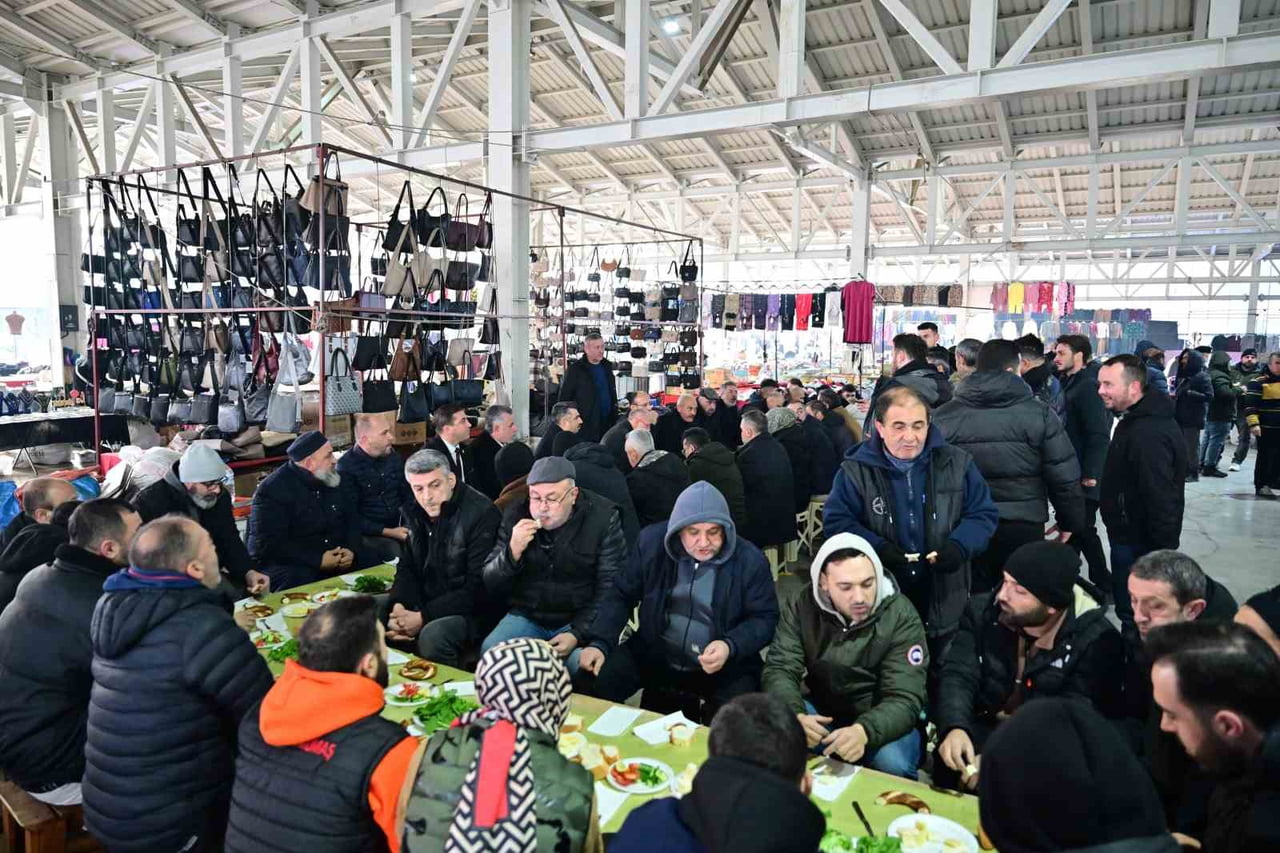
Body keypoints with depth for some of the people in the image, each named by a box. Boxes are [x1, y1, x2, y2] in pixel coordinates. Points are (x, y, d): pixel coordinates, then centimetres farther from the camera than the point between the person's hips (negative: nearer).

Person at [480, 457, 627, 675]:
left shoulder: (602, 518, -9)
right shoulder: (515, 516, -1)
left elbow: (610, 589, -9)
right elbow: (490, 586, 0)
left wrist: (578, 634, -20)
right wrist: (513, 552, -19)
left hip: (581, 619, -2)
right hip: (526, 616, 3)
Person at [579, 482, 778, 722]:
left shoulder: (750, 560, -11)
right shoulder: (652, 541, -5)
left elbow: (765, 618, -4)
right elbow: (621, 595, 3)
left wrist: (730, 646, -23)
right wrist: (599, 643, -11)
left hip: (724, 666, -2)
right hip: (652, 655, 3)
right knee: (593, 681, -16)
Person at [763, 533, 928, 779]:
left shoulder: (901, 616, -19)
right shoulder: (801, 605, -12)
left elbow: (904, 699, -24)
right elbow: (780, 669, -14)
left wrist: (864, 731, -46)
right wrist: (794, 716, -37)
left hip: (879, 721, -2)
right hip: (822, 714, 3)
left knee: (892, 764, -34)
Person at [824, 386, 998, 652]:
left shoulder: (956, 463, -2)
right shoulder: (857, 470, -8)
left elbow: (983, 514, 2)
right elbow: (836, 520, -7)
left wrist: (960, 545, -17)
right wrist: (875, 547, -23)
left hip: (943, 599, 2)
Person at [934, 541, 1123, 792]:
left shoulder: (1097, 640, -14)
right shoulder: (982, 612, -3)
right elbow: (959, 676, -11)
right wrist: (955, 728, -33)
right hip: (984, 730, 2)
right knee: (950, 758, -28)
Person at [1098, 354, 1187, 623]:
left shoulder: (1149, 433, -26)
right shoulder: (1139, 420, 10)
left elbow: (1160, 497, -28)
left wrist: (1161, 549, -24)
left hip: (1139, 541, -10)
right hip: (1134, 535, 10)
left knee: (1133, 613, 1)